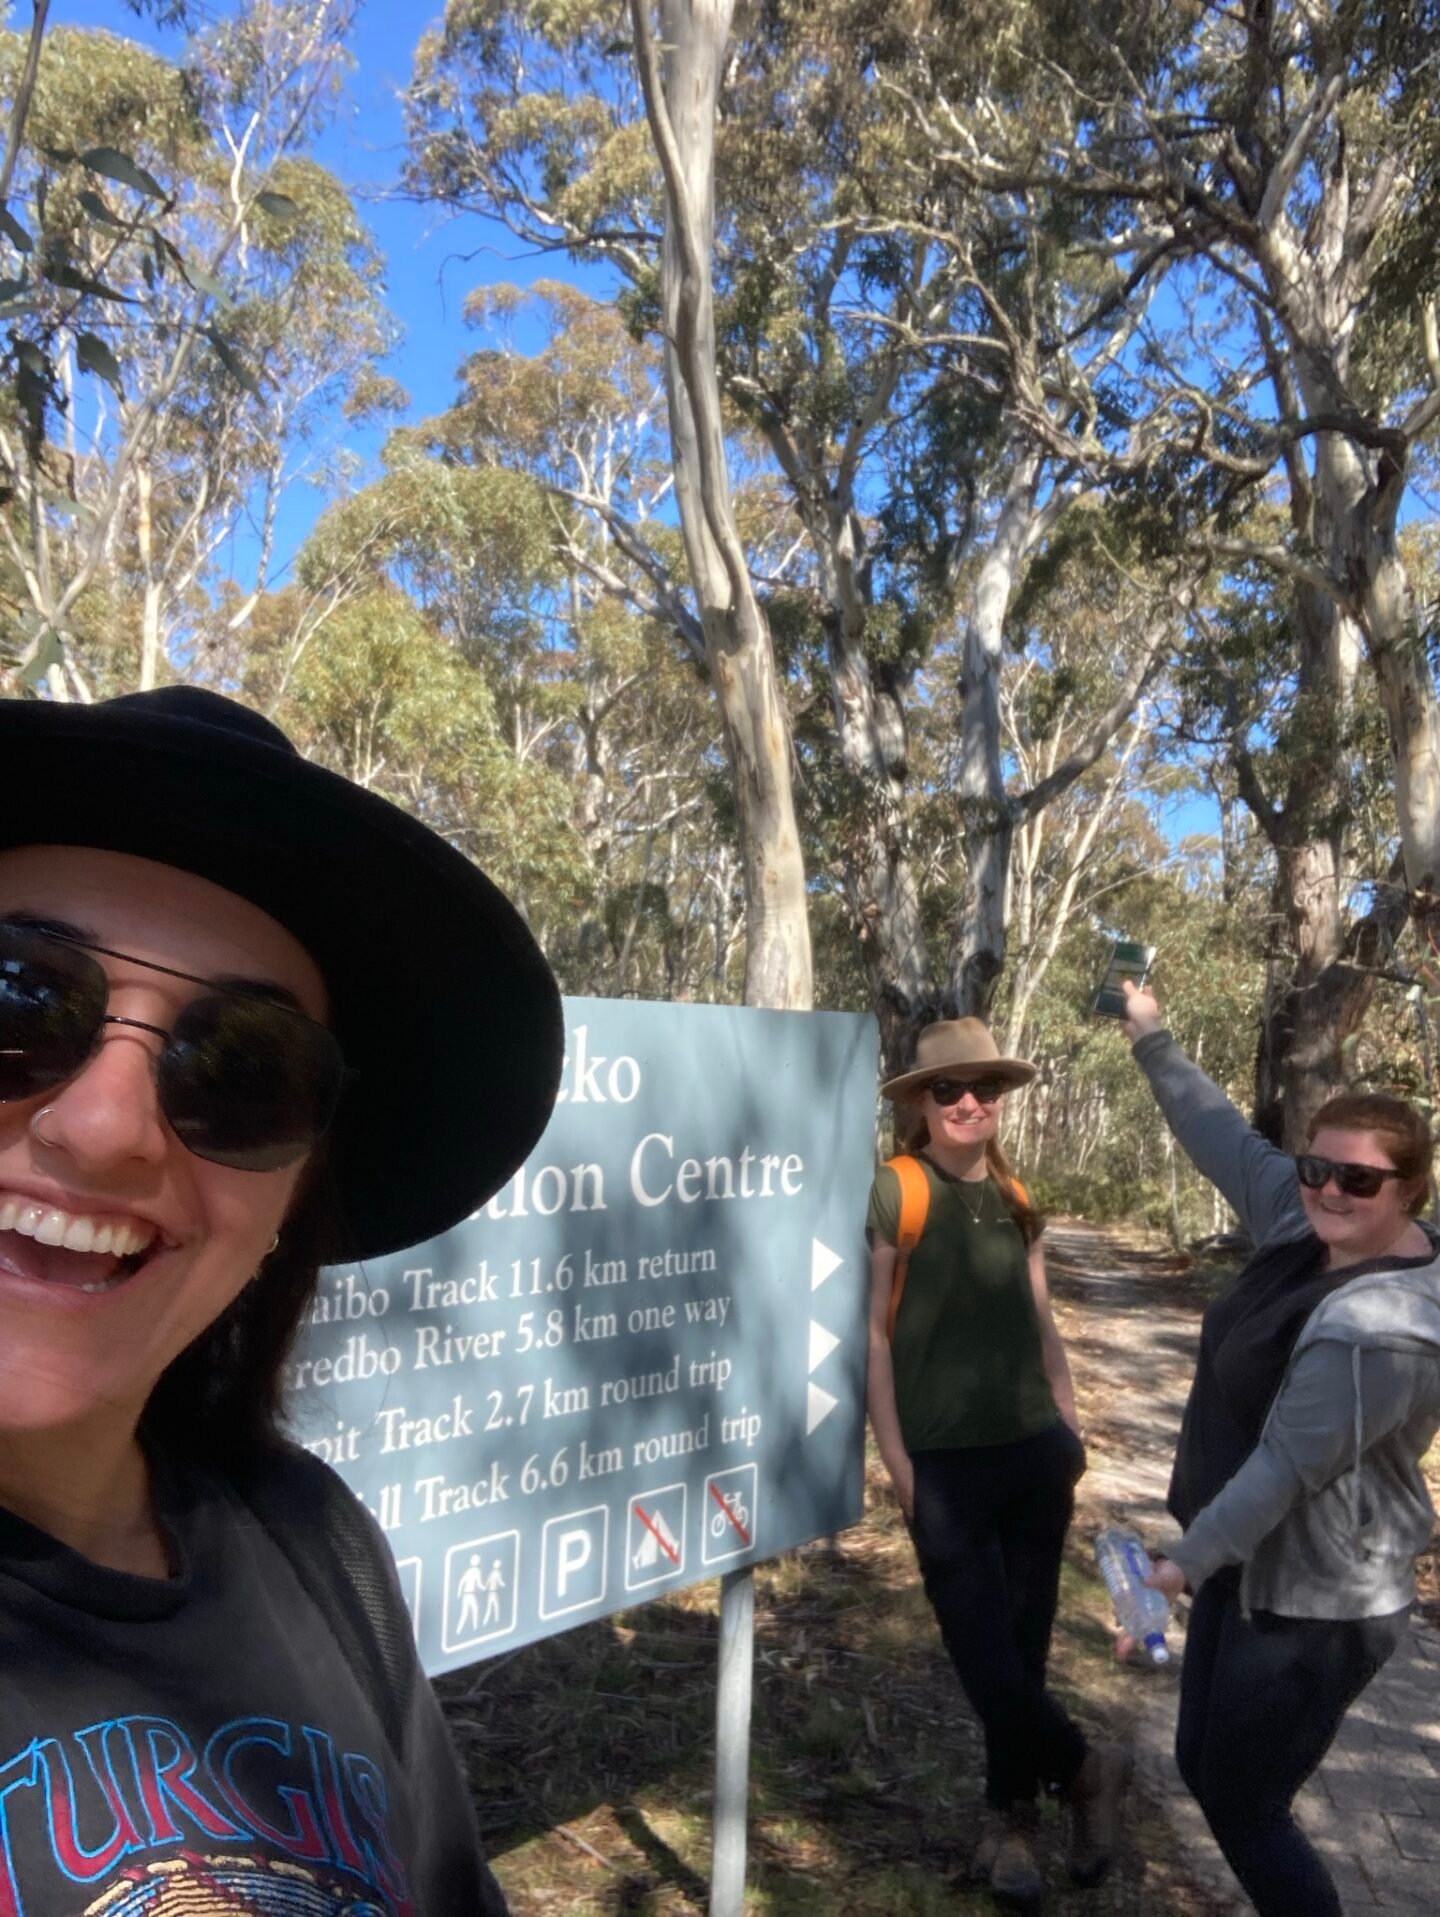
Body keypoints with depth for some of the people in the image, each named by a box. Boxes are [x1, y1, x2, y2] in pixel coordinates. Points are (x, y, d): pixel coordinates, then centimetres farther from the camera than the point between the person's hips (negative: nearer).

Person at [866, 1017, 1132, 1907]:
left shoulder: (1017, 1200, 6)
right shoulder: (891, 1193, -12)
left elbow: (1042, 1324, 14)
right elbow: (873, 1331, -11)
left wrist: (1072, 1426, 12)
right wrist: (897, 1459, -10)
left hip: (1035, 1452, 5)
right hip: (946, 1463, -5)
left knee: (1024, 1643, 15)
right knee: (982, 1651, 3)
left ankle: (1012, 1821, 34)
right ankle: (1087, 1769, 29)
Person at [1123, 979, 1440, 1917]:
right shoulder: (1318, 1225, -6)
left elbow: (1287, 1467, -25)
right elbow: (1231, 1143, 5)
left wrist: (1191, 1558, -14)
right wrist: (1154, 1041, 9)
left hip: (1312, 1605, -9)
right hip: (1260, 1566, 9)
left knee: (1243, 1805, 7)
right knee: (1205, 1763, 22)